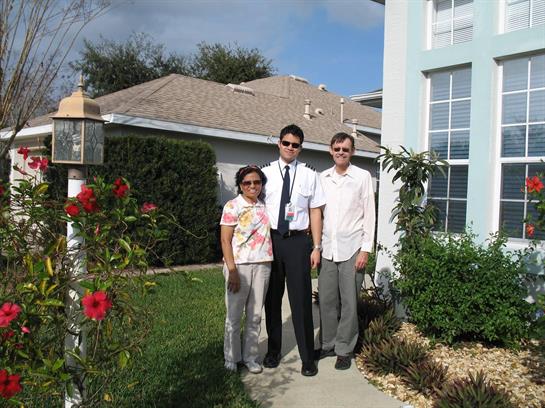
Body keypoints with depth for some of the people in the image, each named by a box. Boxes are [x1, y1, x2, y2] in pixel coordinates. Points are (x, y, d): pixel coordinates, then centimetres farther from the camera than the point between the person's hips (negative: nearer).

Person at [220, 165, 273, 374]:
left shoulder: (264, 207, 9)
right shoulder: (232, 206, -5)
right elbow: (225, 241, -8)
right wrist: (232, 270, -14)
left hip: (262, 265, 4)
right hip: (239, 265, -4)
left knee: (255, 315, 10)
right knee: (234, 315, 6)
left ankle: (250, 356, 23)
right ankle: (231, 358, 21)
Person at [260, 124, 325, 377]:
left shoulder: (309, 175, 3)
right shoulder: (266, 173, 3)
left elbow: (315, 212, 2)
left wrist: (317, 247, -2)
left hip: (297, 241, -1)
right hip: (270, 239, 1)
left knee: (301, 299, 3)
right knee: (272, 298, 13)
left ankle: (307, 357, 18)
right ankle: (273, 351, 32)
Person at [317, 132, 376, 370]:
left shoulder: (362, 177, -2)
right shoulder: (322, 178, 8)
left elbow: (369, 215, -3)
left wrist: (366, 249, -8)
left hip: (351, 249, -3)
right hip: (327, 249, 3)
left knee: (349, 302, 2)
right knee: (326, 300, 9)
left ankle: (344, 350, 16)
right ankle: (328, 344, 24)